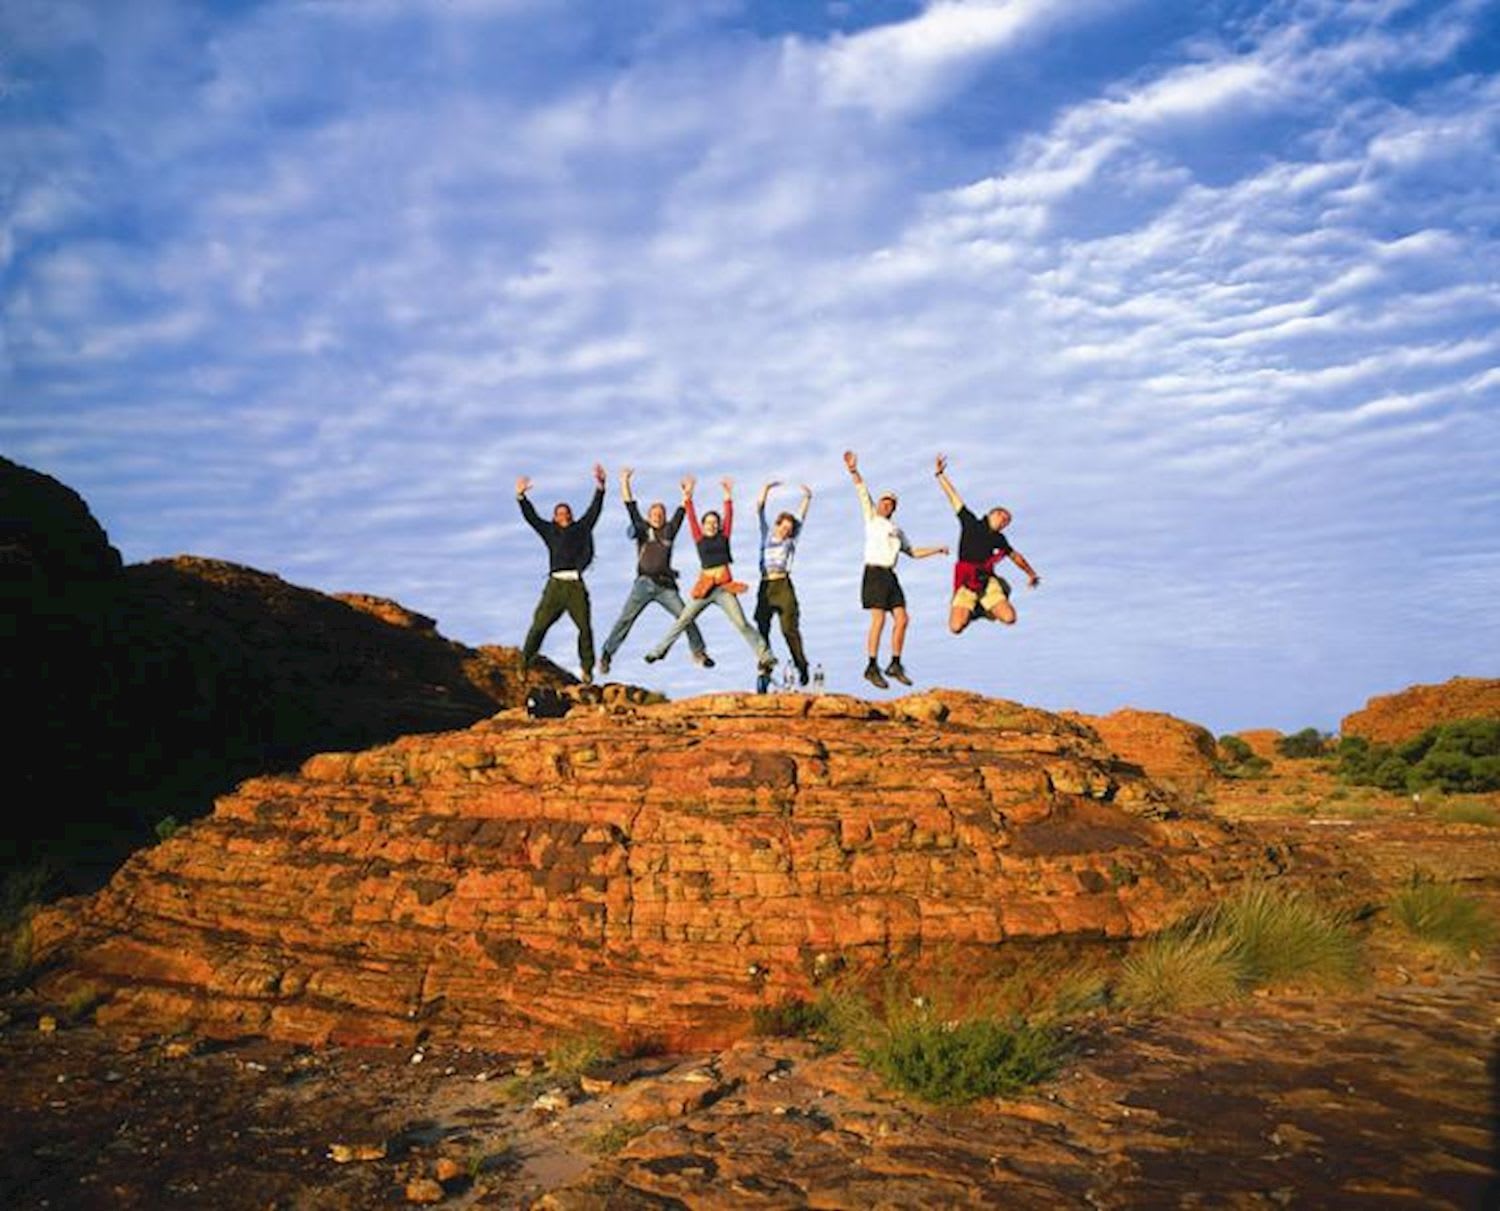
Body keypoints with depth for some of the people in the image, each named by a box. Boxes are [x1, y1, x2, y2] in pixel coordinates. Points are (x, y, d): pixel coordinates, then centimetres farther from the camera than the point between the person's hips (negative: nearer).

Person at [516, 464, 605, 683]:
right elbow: (531, 517, 15)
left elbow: (594, 509, 15)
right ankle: (524, 662, -6)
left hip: (576, 584, 1)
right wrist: (521, 497, 5)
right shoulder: (549, 531, 20)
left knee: (585, 627, -5)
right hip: (556, 584, 0)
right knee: (539, 624, -8)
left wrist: (600, 485, 7)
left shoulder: (581, 528, 20)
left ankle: (586, 668, 2)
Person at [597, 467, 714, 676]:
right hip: (644, 583, -2)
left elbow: (680, 513, 12)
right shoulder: (642, 529, 10)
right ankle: (606, 654, -5)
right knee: (625, 619, -8)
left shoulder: (669, 531, 15)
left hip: (666, 585, 2)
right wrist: (625, 482, 1)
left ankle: (699, 652, 7)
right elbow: (631, 508, 6)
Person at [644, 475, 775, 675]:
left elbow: (729, 516, 4)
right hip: (705, 587, 1)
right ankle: (659, 650, 9)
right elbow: (691, 519, 4)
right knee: (683, 620, 1)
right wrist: (687, 497, -2)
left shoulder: (724, 537, 11)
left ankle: (765, 657, -11)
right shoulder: (700, 539, 10)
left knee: (741, 623, -9)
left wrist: (728, 494, -3)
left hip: (724, 586, -1)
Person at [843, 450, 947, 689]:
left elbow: (913, 552, 33)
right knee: (878, 619, -13)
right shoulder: (872, 518, 10)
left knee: (901, 619, 0)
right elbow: (863, 493, -3)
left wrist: (938, 549, 26)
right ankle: (872, 667, -12)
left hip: (890, 576, 6)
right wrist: (854, 471, -15)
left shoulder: (897, 530, 25)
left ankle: (895, 665, 8)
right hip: (875, 573, -6)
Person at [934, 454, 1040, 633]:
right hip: (966, 585, -3)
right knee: (956, 628, -19)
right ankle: (970, 612, 18)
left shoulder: (999, 539, 16)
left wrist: (1031, 574, 37)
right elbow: (953, 497, 9)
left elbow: (1015, 556, 30)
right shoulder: (971, 523, 9)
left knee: (1010, 619, -18)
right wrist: (940, 475, 7)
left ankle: (985, 608, 16)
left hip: (988, 582, 3)